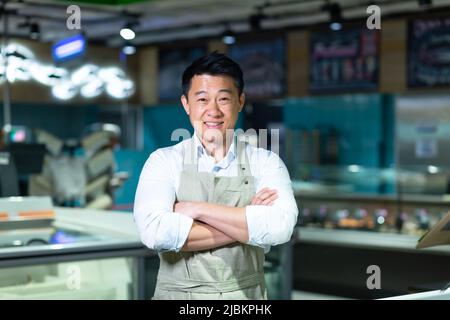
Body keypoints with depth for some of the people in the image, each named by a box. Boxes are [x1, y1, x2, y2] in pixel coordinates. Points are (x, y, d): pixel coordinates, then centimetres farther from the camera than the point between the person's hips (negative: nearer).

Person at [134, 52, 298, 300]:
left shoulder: (265, 162, -3)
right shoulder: (164, 161, -5)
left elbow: (280, 227, -20)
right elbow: (154, 232, -21)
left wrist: (198, 210, -20)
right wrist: (247, 223, -19)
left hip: (247, 293, 1)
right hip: (178, 293, -1)